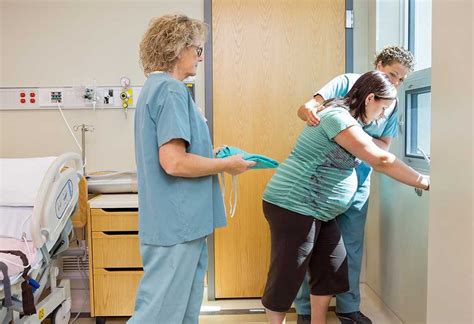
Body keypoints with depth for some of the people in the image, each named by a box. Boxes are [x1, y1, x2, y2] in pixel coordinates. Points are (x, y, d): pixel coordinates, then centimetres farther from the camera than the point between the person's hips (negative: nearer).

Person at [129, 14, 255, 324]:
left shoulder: (154, 86, 16)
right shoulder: (171, 89, -15)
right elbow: (174, 162, -24)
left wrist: (212, 156, 15)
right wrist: (227, 164, -11)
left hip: (176, 222, 10)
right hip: (176, 225, -10)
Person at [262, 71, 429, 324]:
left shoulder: (346, 118, 15)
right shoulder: (337, 117, -19)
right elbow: (380, 160, -22)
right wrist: (424, 182, -15)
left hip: (317, 211, 11)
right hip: (294, 206, -11)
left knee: (331, 269, 14)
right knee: (287, 277, 0)